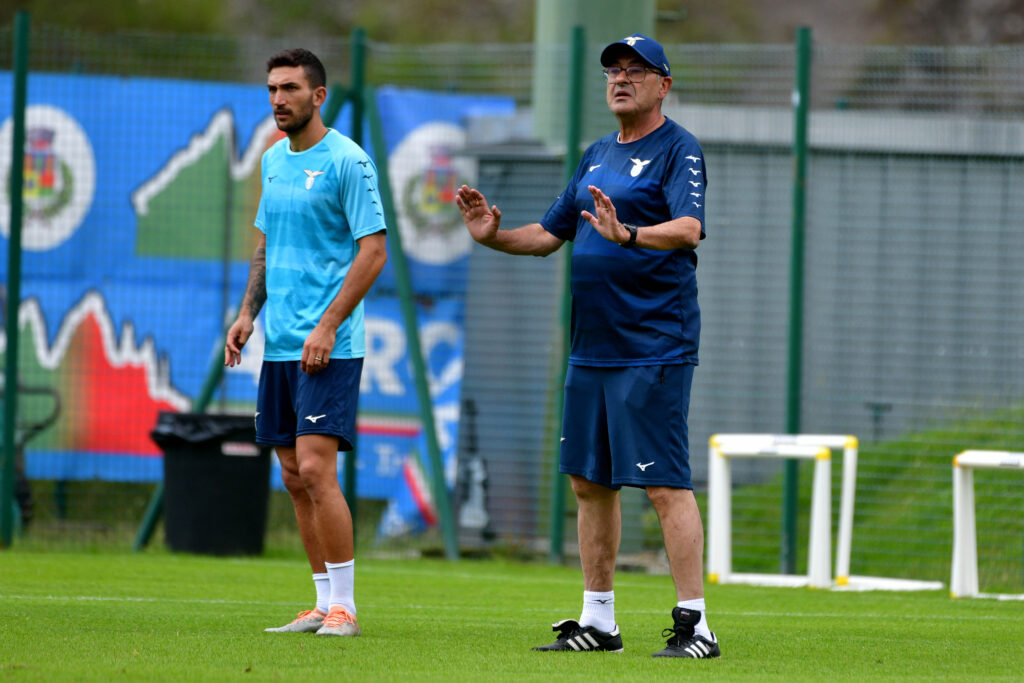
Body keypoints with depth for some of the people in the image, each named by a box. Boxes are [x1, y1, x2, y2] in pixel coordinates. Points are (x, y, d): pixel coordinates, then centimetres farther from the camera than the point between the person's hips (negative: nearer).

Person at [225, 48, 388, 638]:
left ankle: (344, 606, -9)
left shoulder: (347, 161, -9)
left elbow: (373, 252, -12)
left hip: (329, 346, -8)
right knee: (295, 479, 7)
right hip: (280, 345, 8)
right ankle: (324, 606, 13)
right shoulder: (273, 160, 14)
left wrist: (328, 326, -17)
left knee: (316, 469, -14)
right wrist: (248, 312, 12)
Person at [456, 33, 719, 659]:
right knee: (590, 482, 12)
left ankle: (695, 624, -11)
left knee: (667, 485, -12)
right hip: (590, 349, 9)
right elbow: (550, 233, 24)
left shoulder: (678, 150, -7)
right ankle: (598, 622, 20)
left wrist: (627, 235, -41)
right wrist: (494, 235, 6)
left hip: (655, 349, -9)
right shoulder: (597, 156, 18)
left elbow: (689, 229, -23)